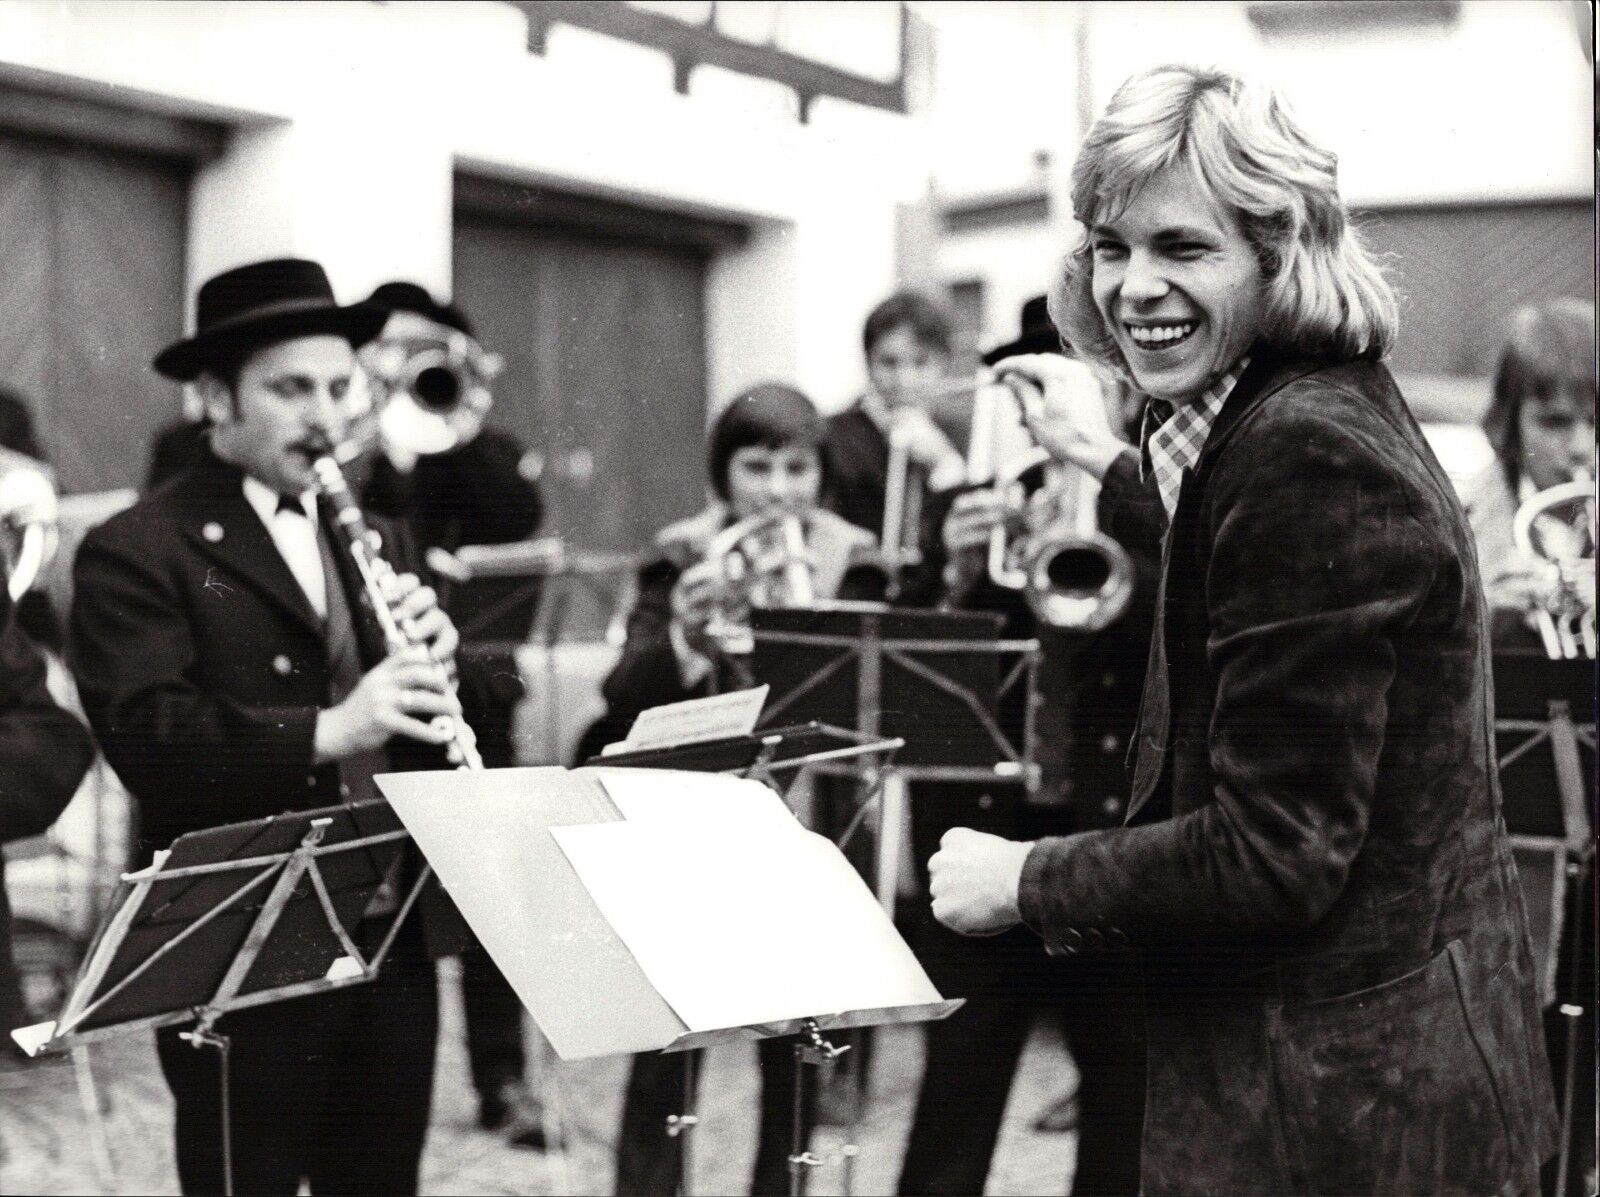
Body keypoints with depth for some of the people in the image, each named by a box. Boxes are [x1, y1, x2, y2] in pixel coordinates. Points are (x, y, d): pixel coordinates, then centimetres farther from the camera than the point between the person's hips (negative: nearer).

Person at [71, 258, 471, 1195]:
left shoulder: (378, 540, 16)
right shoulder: (137, 552, -6)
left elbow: (422, 724, 15)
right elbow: (144, 732, -19)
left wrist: (434, 658, -7)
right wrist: (324, 731, -32)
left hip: (397, 940, 6)